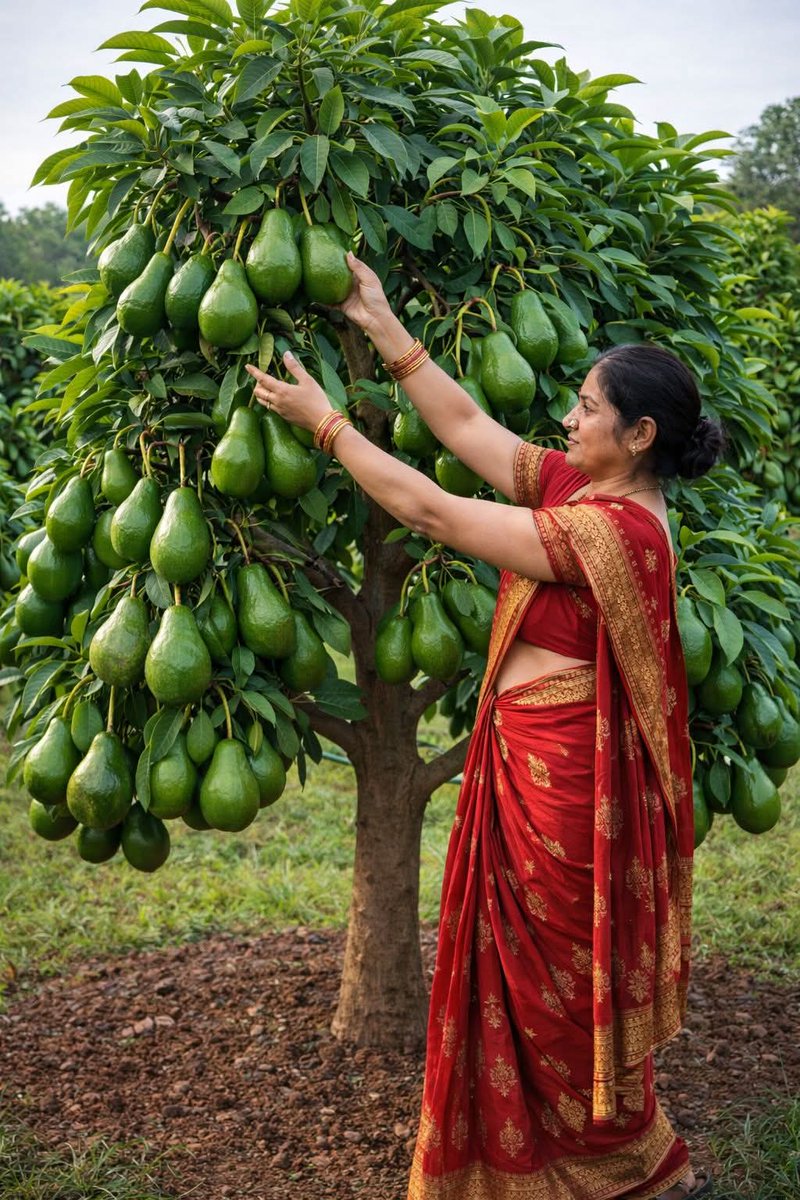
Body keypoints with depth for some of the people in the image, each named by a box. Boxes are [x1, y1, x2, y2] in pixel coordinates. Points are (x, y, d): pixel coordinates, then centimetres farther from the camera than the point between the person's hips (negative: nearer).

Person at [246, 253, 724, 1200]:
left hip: (560, 775, -9)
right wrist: (383, 327, 10)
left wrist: (324, 419, -12)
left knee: (563, 987, 7)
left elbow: (432, 513, -21)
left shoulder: (615, 528, -23)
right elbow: (466, 425, 9)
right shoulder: (580, 486, 4)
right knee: (534, 979, 19)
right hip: (524, 759, 9)